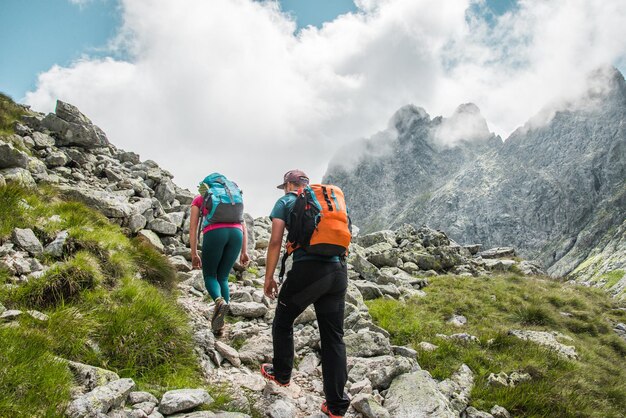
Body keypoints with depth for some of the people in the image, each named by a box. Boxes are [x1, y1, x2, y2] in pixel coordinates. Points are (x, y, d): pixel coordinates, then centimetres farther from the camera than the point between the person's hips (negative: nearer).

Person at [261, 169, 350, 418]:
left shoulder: (286, 202, 8)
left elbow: (276, 241, -1)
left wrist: (269, 278, 6)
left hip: (307, 269, -4)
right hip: (338, 270, 5)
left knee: (283, 322, 21)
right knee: (334, 336, 9)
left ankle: (281, 374, 37)